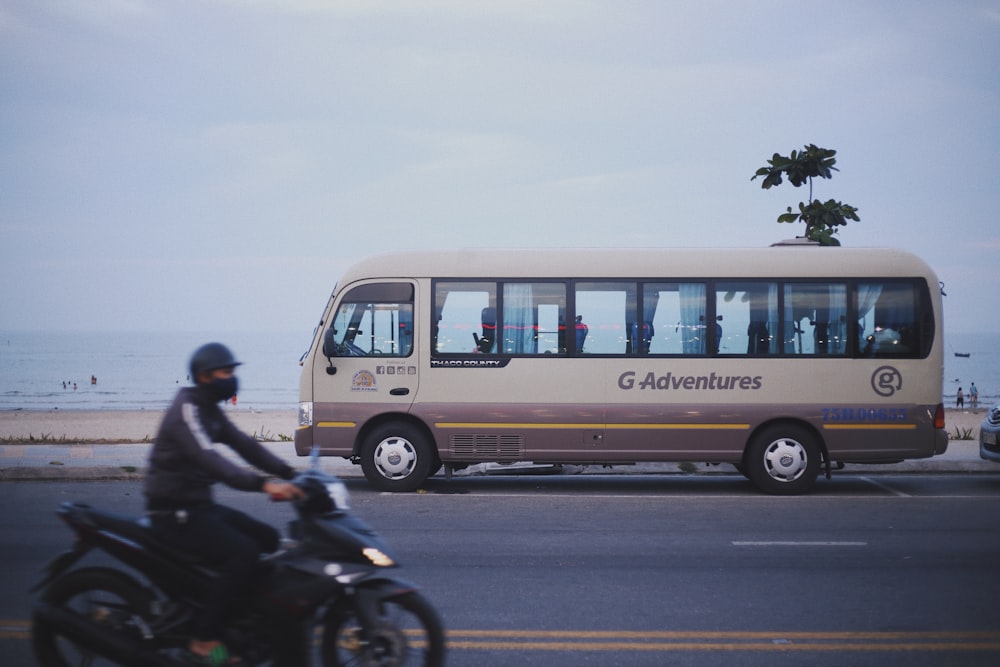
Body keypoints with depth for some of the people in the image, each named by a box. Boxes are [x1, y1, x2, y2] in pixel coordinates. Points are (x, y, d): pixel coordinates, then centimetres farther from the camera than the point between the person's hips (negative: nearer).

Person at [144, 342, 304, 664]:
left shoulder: (209, 410, 14)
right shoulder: (186, 411, -18)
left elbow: (244, 445, 11)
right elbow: (210, 460, -33)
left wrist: (291, 474, -2)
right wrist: (264, 484, -44)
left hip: (199, 505, 10)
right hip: (175, 513, -10)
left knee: (269, 540, 10)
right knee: (244, 553, -24)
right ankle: (205, 638, -19)